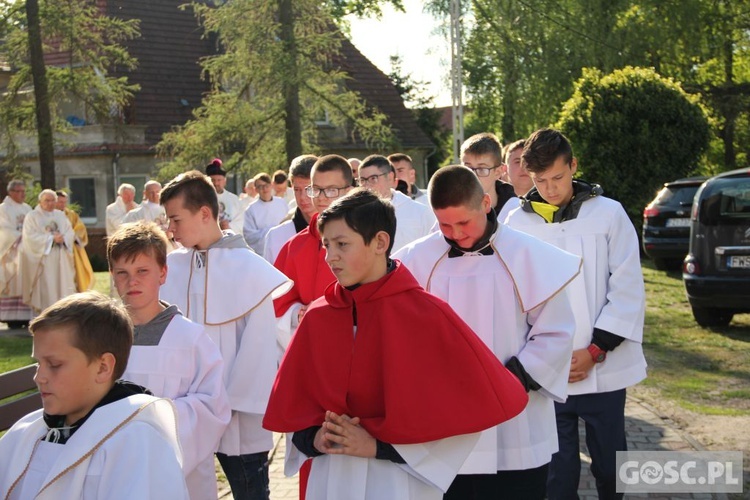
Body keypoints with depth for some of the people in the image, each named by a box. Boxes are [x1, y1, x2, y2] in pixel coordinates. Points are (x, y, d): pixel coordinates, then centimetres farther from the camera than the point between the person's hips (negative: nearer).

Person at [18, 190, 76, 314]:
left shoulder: (61, 215, 15)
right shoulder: (32, 216, 1)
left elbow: (70, 233, 9)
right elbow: (31, 236, -10)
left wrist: (63, 238, -13)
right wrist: (51, 238, -16)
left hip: (60, 261, 5)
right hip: (42, 259, -4)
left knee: (63, 286, 0)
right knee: (45, 288, -9)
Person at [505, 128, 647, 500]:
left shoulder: (609, 214, -2)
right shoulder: (518, 223, 1)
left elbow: (628, 290, -3)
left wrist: (596, 350, -9)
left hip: (604, 369, 0)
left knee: (609, 463, 12)